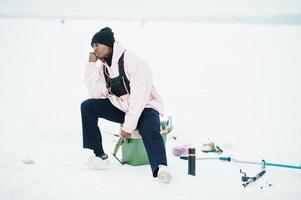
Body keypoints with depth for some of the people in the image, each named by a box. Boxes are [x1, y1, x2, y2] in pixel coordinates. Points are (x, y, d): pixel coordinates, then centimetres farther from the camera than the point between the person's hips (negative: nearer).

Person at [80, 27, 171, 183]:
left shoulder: (133, 62, -21)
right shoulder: (103, 65, 2)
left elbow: (139, 97, -25)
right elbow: (96, 93, -8)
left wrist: (128, 126, -27)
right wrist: (91, 64, -12)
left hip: (144, 107, -7)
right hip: (120, 107, 7)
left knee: (149, 129, -38)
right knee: (87, 107, -9)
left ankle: (160, 168, -61)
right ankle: (100, 156, -8)